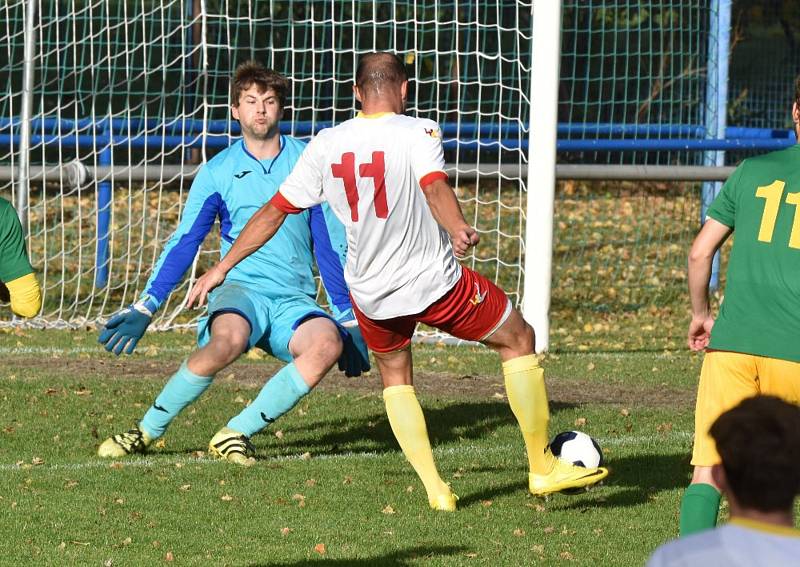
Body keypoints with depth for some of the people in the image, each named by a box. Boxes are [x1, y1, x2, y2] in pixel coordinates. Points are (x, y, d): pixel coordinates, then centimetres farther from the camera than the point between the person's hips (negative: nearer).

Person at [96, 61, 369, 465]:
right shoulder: (217, 172, 7)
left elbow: (330, 245, 14)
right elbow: (183, 244, 8)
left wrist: (347, 316, 13)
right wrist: (144, 308, -1)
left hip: (295, 300, 2)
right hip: (241, 288, -1)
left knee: (328, 342, -33)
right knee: (228, 340, -38)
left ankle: (235, 434, -22)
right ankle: (147, 431, -19)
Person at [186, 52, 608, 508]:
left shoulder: (326, 145, 1)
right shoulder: (418, 133, -11)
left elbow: (275, 211, 6)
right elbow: (435, 185, -32)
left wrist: (221, 270, 14)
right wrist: (458, 229, -49)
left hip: (370, 294, 4)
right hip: (435, 283, -4)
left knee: (395, 379, 27)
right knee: (518, 340, 16)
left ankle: (436, 489, 13)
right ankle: (543, 467, 18)